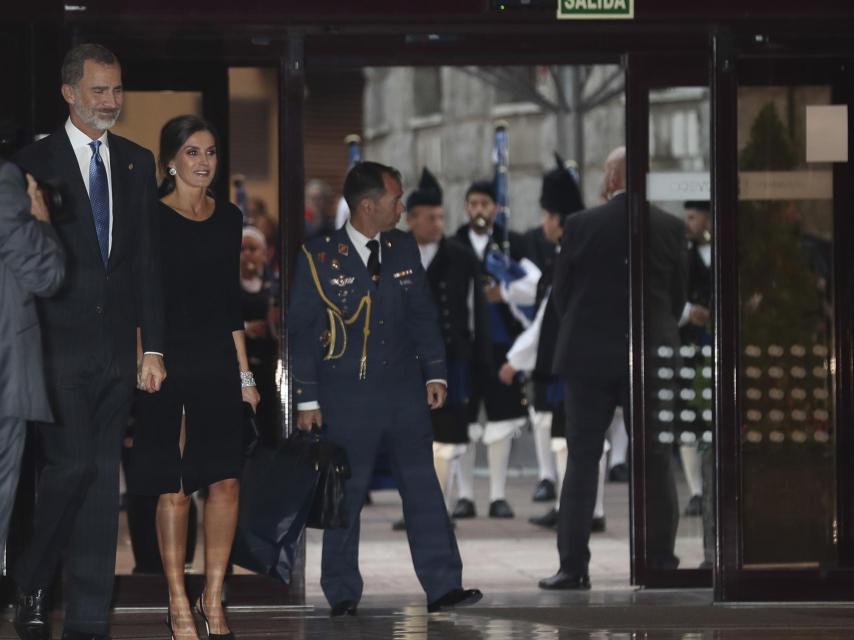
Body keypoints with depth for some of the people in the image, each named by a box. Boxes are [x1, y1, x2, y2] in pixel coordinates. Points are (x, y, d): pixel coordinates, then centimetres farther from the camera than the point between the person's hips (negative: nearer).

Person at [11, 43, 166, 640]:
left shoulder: (138, 164, 12)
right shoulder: (35, 162, -2)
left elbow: (148, 261, 11)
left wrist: (153, 346, 4)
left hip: (118, 349, 5)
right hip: (60, 344, -4)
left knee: (103, 479, 4)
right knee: (73, 465, -13)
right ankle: (31, 586, 9)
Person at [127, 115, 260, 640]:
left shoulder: (229, 218, 11)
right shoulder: (152, 218, -4)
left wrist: (245, 372, 13)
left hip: (218, 364, 5)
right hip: (169, 362, -4)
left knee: (226, 483, 0)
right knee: (174, 488, -1)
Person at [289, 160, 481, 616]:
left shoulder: (404, 249, 7)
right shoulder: (319, 257, -6)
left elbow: (422, 314, 13)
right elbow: (301, 330, -3)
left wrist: (435, 372, 7)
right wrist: (306, 399, -4)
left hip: (404, 390, 4)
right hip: (346, 397, -4)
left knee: (423, 488, 1)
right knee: (345, 495, 3)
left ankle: (443, 587, 3)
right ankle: (343, 596, 12)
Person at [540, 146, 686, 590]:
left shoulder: (581, 226, -6)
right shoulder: (671, 228, -2)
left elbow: (560, 293, 2)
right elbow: (678, 296, 4)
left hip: (589, 358, -1)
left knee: (582, 461, 4)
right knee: (656, 463, 8)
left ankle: (573, 566, 0)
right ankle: (660, 561, 8)